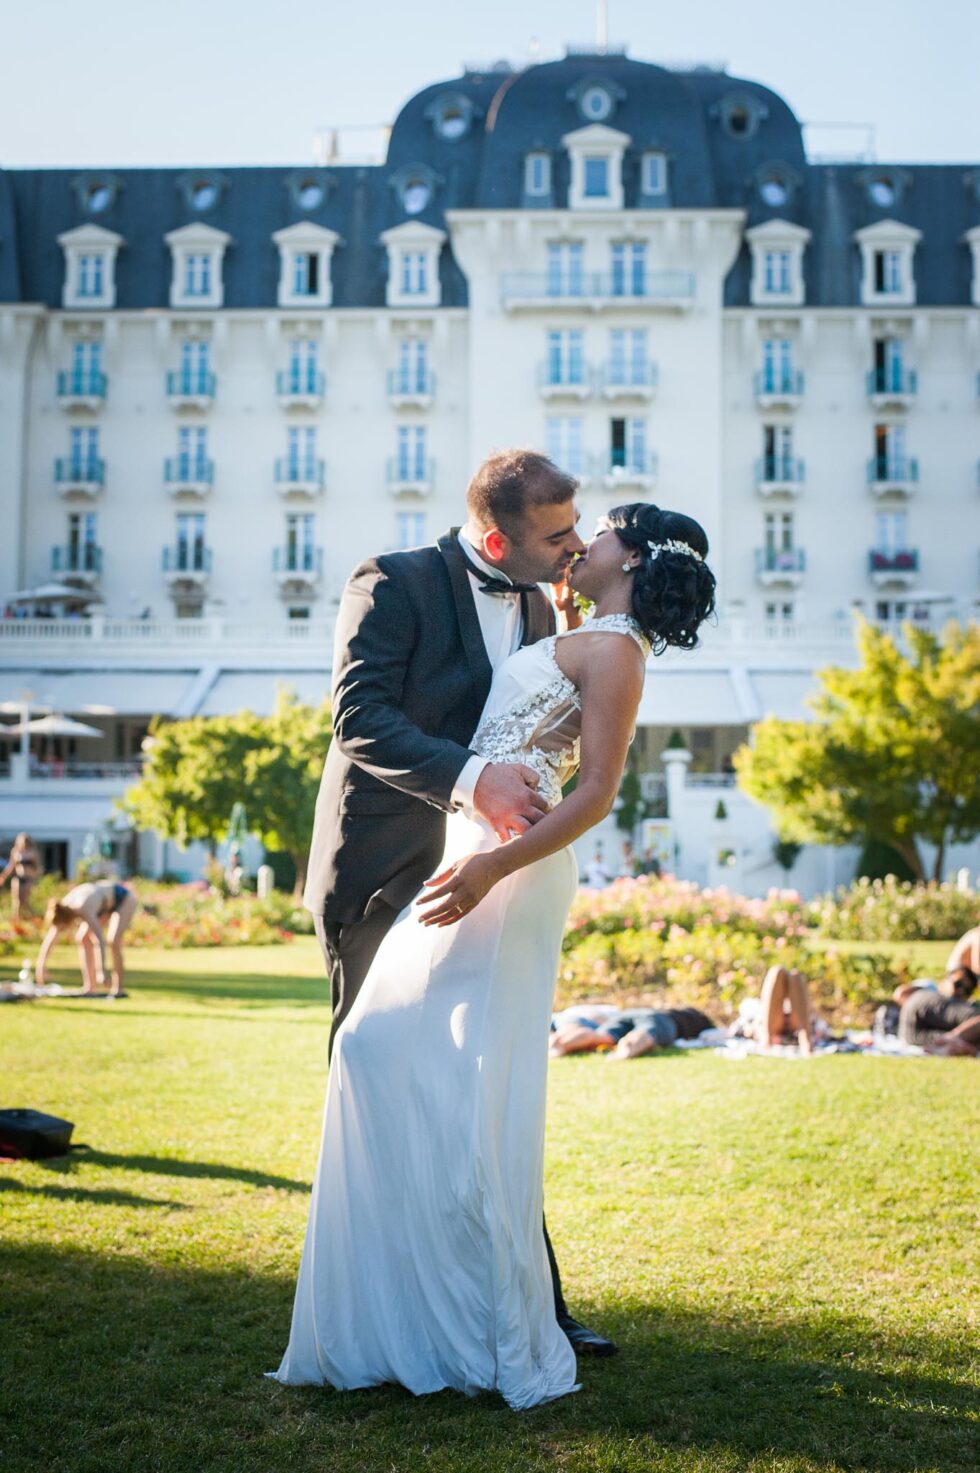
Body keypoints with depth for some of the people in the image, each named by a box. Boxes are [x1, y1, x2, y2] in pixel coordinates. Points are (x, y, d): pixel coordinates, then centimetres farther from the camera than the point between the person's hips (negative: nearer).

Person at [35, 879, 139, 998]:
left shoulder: (82, 909, -40)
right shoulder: (60, 910, -18)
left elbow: (99, 940, -45)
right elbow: (49, 940, -9)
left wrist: (101, 972, -48)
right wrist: (41, 965, -10)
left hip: (125, 899, -8)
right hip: (107, 900, 8)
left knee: (113, 940, -24)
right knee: (82, 938, -1)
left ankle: (118, 988, -15)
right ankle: (89, 987, 1)